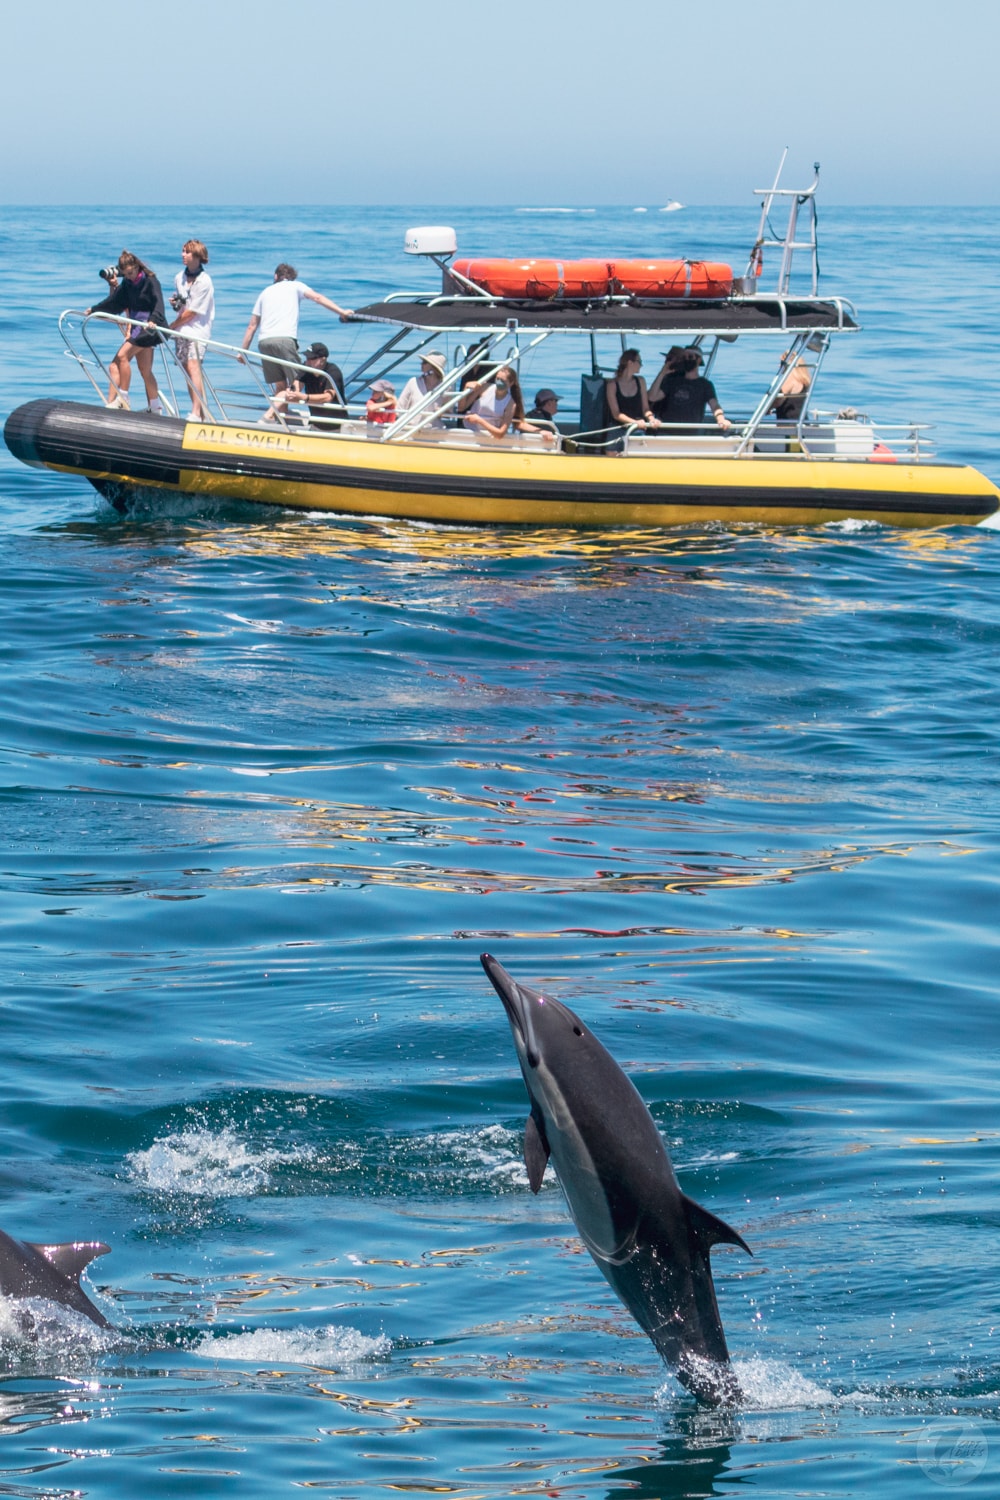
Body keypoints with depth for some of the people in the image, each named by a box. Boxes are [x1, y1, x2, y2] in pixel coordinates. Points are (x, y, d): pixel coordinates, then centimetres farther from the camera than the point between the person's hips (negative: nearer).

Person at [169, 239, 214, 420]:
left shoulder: (204, 281, -12)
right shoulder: (179, 278, 11)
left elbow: (192, 312, -13)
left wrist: (171, 327, -7)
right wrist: (174, 303, 1)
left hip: (197, 330, -8)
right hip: (181, 330, 8)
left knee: (193, 366, -20)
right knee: (187, 370, 6)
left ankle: (197, 413, -28)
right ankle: (201, 410, 11)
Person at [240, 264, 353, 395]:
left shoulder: (266, 292, 27)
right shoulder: (295, 286, 18)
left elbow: (252, 326, 25)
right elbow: (317, 297, 1)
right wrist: (341, 312, -2)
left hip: (264, 341, 5)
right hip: (285, 339, -5)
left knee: (280, 387, 11)